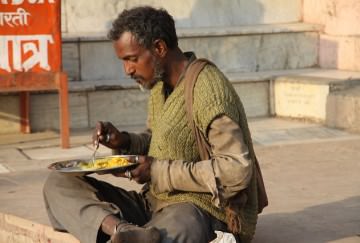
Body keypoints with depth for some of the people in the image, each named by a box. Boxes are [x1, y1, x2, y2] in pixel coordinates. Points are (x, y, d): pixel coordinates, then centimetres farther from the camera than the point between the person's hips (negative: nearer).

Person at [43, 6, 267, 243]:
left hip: (200, 208, -10)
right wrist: (124, 142, 4)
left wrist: (160, 171, -18)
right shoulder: (160, 84, 11)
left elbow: (237, 170, -22)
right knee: (59, 183, -10)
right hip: (153, 203, 10)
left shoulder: (208, 88, -15)